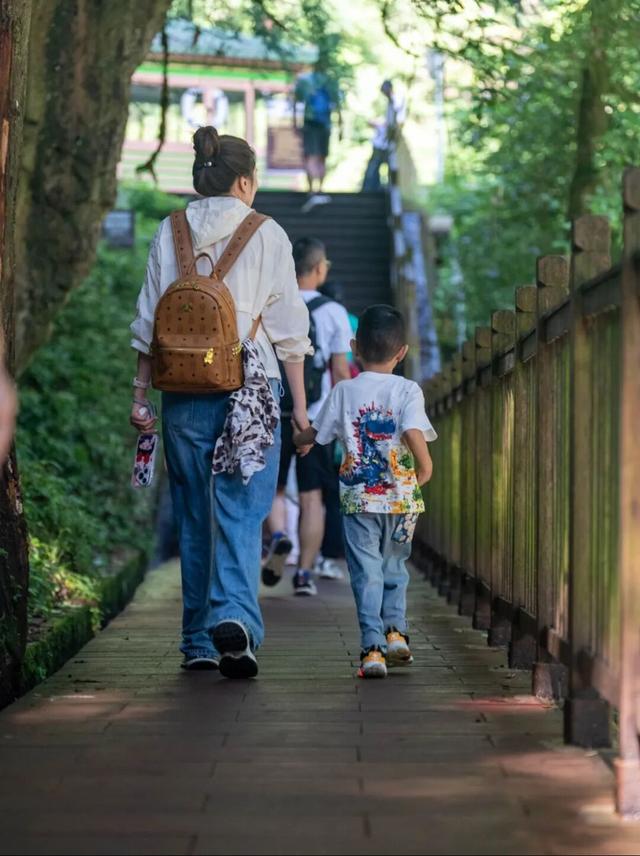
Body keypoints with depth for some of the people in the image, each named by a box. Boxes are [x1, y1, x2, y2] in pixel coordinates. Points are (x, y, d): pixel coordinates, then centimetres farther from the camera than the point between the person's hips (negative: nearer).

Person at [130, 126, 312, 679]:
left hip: (184, 393, 3)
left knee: (194, 514, 12)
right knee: (240, 513, -2)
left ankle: (199, 642, 16)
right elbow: (287, 326, -2)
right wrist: (300, 404, 2)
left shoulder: (170, 233, 5)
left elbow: (149, 322, 4)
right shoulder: (267, 235, -2)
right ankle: (234, 615, -25)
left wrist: (140, 394, 9)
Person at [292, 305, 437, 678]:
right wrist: (425, 469, -2)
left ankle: (373, 647, -8)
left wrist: (299, 438, 32)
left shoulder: (344, 391, 1)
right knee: (394, 567, 20)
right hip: (401, 497, 0)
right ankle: (395, 630, 10)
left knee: (367, 574, 1)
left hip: (359, 499, 0)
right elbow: (415, 434, -19)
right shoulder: (407, 391, -4)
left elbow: (315, 434, 9)